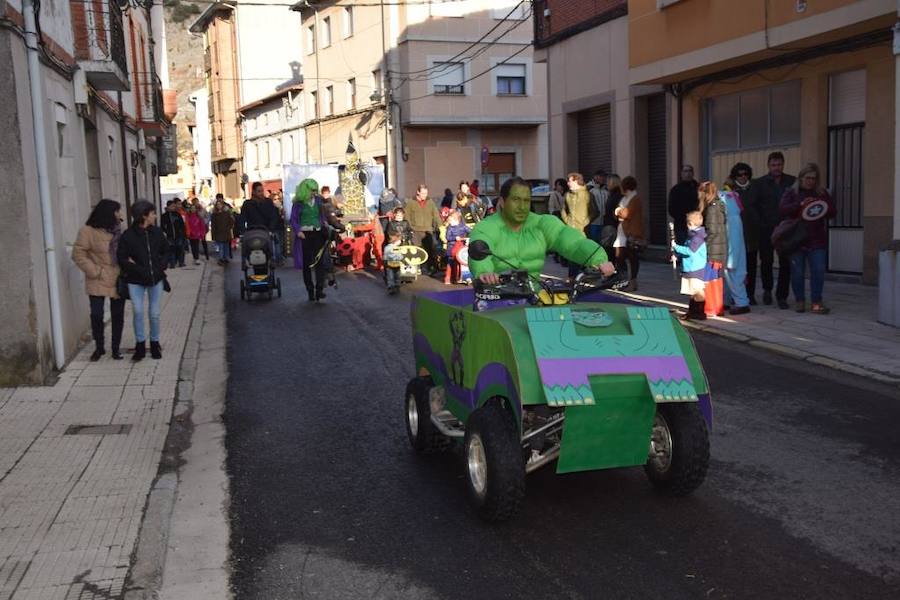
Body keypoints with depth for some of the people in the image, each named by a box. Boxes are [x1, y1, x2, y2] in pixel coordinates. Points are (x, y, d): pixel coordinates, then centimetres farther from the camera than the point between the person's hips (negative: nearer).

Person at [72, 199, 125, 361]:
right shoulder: (88, 231, -10)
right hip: (98, 282, -4)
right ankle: (99, 348, 19)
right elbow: (78, 254, -10)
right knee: (97, 315, -1)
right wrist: (95, 272, -12)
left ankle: (115, 348, 20)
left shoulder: (117, 230, 7)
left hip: (118, 281, 4)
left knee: (118, 316, 7)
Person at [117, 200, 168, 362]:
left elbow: (166, 251, 15)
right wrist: (138, 270, -16)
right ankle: (140, 345, 7)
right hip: (136, 281, -3)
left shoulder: (157, 233, 1)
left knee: (154, 314, 7)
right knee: (138, 312, -10)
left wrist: (161, 265, 0)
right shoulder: (128, 236, -9)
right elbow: (121, 258, -9)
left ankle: (155, 343, 24)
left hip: (156, 279, 3)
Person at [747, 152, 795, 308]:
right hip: (766, 229, -1)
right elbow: (748, 204, -1)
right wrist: (760, 222, -8)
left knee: (785, 263, -1)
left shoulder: (792, 182, 8)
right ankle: (767, 289, 26)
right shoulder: (759, 183, 4)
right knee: (766, 261, 2)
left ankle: (782, 296, 8)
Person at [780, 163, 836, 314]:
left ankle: (816, 302, 0)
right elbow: (783, 210, -10)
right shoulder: (791, 192, 5)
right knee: (797, 272, 3)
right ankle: (800, 301, 15)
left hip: (817, 240, 1)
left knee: (818, 271, -5)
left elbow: (833, 212, 10)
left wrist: (823, 208, -11)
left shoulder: (822, 193, 12)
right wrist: (801, 204, -22)